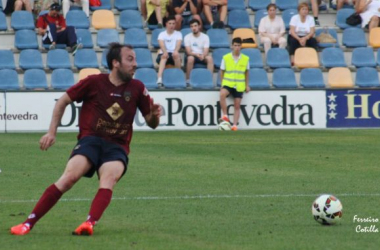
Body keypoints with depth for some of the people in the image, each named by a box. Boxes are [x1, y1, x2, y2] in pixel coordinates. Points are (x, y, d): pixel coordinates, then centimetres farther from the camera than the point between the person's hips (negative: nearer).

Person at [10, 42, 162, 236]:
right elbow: (63, 101, 11)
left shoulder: (137, 88, 6)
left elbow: (151, 124, 13)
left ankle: (90, 224, -48)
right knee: (70, 177, -25)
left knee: (109, 178, -31)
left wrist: (155, 115, -10)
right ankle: (28, 224, -20)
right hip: (90, 140, -2)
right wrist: (52, 132, 6)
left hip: (117, 147, 2)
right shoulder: (94, 82, 0)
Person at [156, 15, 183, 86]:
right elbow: (162, 44, -8)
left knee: (176, 55, -36)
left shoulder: (178, 34, 13)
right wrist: (165, 52, -31)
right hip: (163, 53, -1)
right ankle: (159, 79, -55)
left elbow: (178, 44, -6)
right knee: (164, 57, -37)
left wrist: (176, 51, -30)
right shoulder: (162, 34, 11)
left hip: (173, 53, 1)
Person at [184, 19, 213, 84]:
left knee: (209, 58, -32)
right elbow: (188, 51, -9)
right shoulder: (187, 37, 0)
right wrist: (196, 54, -29)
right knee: (190, 58, -37)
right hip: (192, 55, -1)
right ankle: (188, 79, -28)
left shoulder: (205, 37, 2)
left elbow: (206, 51, -7)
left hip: (202, 56, 1)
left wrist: (203, 56, -32)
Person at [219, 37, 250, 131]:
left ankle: (235, 125, 7)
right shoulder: (226, 58, -1)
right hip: (228, 83, -2)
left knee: (237, 106, 1)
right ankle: (225, 116, -26)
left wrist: (247, 85, 11)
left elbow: (246, 72, 13)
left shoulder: (245, 59, 3)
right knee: (222, 94, -32)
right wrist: (222, 84, 0)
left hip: (239, 85, 2)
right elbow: (222, 71, 5)